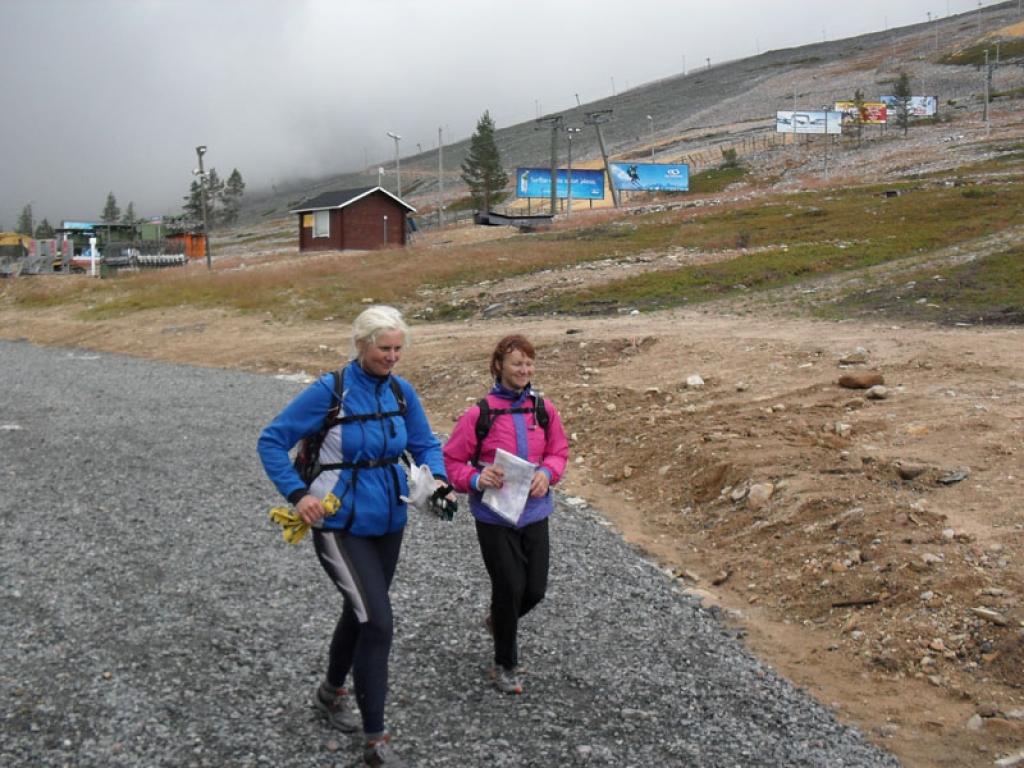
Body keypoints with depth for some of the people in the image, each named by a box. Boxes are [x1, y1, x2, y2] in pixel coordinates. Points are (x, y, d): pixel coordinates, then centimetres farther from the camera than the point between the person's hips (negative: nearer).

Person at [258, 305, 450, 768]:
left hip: (388, 521, 6)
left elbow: (425, 444, 8)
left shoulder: (401, 392, -2)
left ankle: (331, 693, 48)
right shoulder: (329, 391, -17)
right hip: (341, 524, -6)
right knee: (377, 622, -14)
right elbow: (271, 440, -12)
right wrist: (297, 494, -22)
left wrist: (438, 479, -12)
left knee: (360, 612, 22)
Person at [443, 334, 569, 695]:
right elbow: (452, 461, -5)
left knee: (535, 588, 8)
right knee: (510, 587, 0)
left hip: (534, 512, 4)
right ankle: (505, 666, 22)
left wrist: (547, 473, -9)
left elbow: (559, 451, 11)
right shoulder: (479, 413, -11)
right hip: (494, 517, -4)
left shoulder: (544, 409, 0)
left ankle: (499, 621, 44)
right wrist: (476, 479, -23)